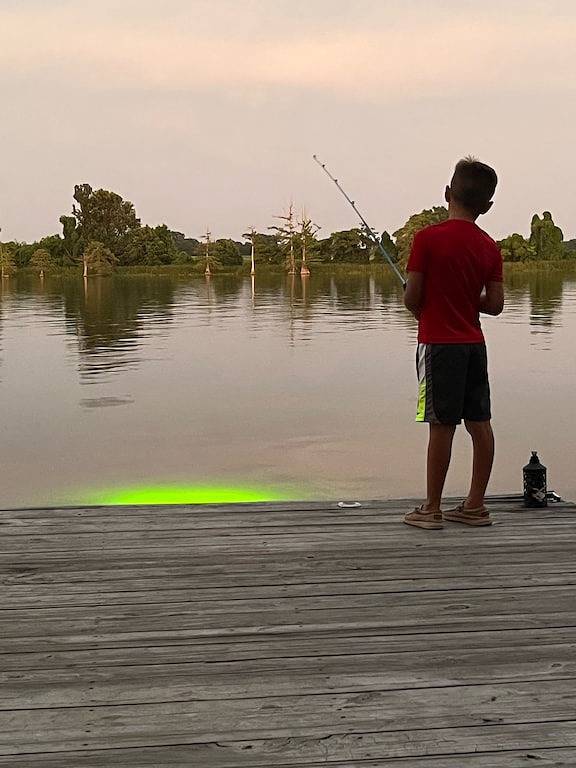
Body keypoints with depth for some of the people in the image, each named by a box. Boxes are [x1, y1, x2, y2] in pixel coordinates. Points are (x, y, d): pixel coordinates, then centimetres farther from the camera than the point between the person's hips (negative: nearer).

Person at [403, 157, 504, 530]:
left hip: (439, 343, -5)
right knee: (480, 423, 9)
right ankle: (475, 506, 16)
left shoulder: (428, 238, -11)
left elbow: (412, 298, -10)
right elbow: (495, 304, 3)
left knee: (442, 425, -2)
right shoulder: (490, 247, 3)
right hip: (474, 343, 5)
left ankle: (431, 509, 6)